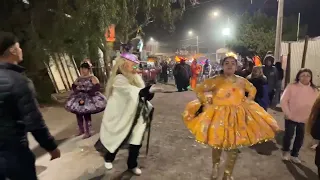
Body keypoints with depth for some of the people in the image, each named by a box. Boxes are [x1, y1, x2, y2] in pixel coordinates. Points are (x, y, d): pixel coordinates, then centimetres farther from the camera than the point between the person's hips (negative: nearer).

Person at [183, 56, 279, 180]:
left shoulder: (242, 81, -2)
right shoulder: (215, 80, -13)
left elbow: (253, 89, 17)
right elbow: (199, 90, -7)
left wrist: (248, 100, 4)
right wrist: (206, 103, -12)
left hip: (238, 117, 3)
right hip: (218, 116, -3)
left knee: (234, 147, 12)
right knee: (217, 145, 13)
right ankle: (215, 166, 45)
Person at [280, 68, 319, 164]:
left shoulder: (314, 90, -2)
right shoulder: (292, 87, -11)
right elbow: (283, 100, -10)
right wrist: (288, 113, -14)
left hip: (304, 120, 3)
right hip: (291, 118, -3)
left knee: (300, 138, 13)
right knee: (288, 135, 7)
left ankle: (294, 155, 33)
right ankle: (286, 151, 33)